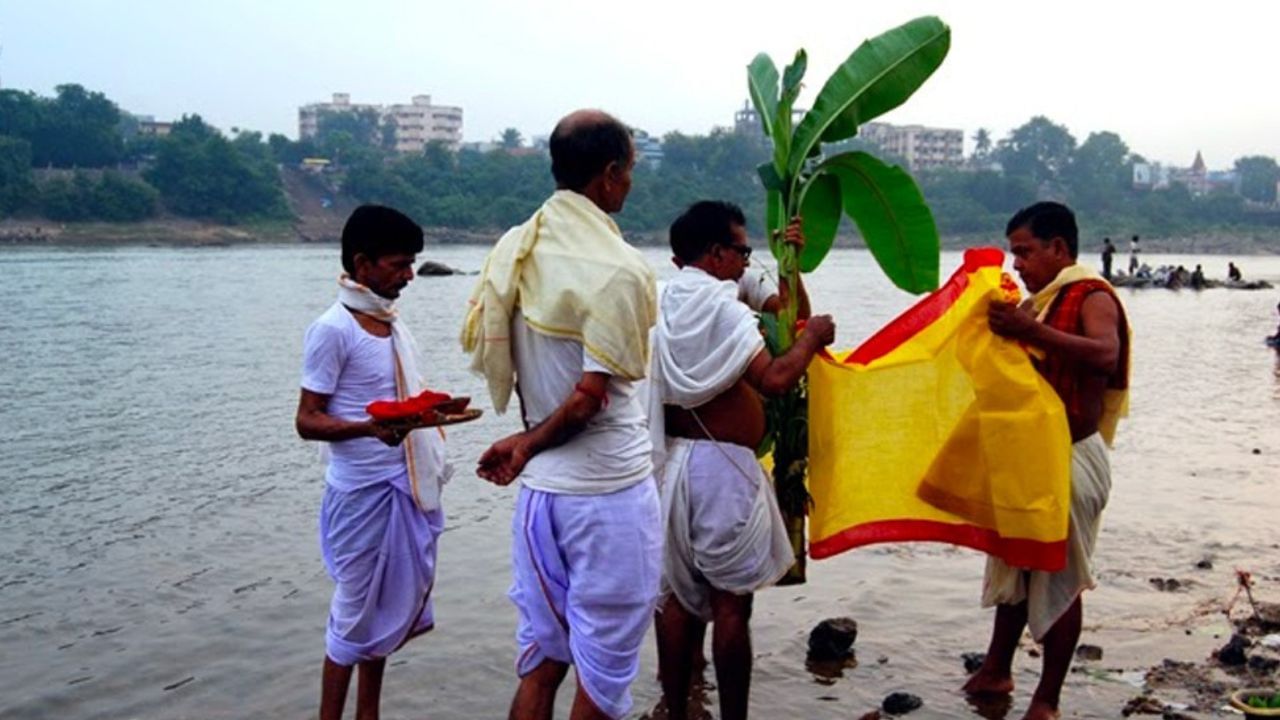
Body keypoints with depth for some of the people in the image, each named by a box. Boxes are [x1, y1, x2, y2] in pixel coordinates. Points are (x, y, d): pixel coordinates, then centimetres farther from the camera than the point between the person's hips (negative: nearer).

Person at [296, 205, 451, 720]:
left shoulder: (392, 321, 9)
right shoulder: (333, 330, -14)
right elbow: (308, 421, -15)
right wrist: (371, 428, -30)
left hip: (406, 485, 7)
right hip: (362, 490, -7)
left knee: (389, 605, 15)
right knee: (356, 610, 3)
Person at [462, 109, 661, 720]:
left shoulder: (513, 249, 2)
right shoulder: (617, 269, -17)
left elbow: (486, 351, 9)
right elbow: (589, 397, -20)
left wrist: (533, 439, 13)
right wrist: (528, 446, -4)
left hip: (540, 488, 6)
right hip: (607, 492, -6)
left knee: (540, 662, 17)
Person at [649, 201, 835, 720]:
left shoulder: (667, 303, 10)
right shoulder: (720, 306, -14)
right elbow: (775, 378, -23)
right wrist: (812, 336, -7)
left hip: (673, 459, 8)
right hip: (721, 466, -8)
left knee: (679, 597, 14)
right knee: (731, 604, 1)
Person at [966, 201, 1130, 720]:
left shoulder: (1092, 296, -12)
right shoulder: (1041, 300, 13)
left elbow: (1105, 354, -32)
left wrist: (1031, 331, -38)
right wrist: (1008, 328, 3)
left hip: (1070, 457, -8)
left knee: (1058, 578, -1)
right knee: (1014, 565, 16)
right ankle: (997, 670, 30)